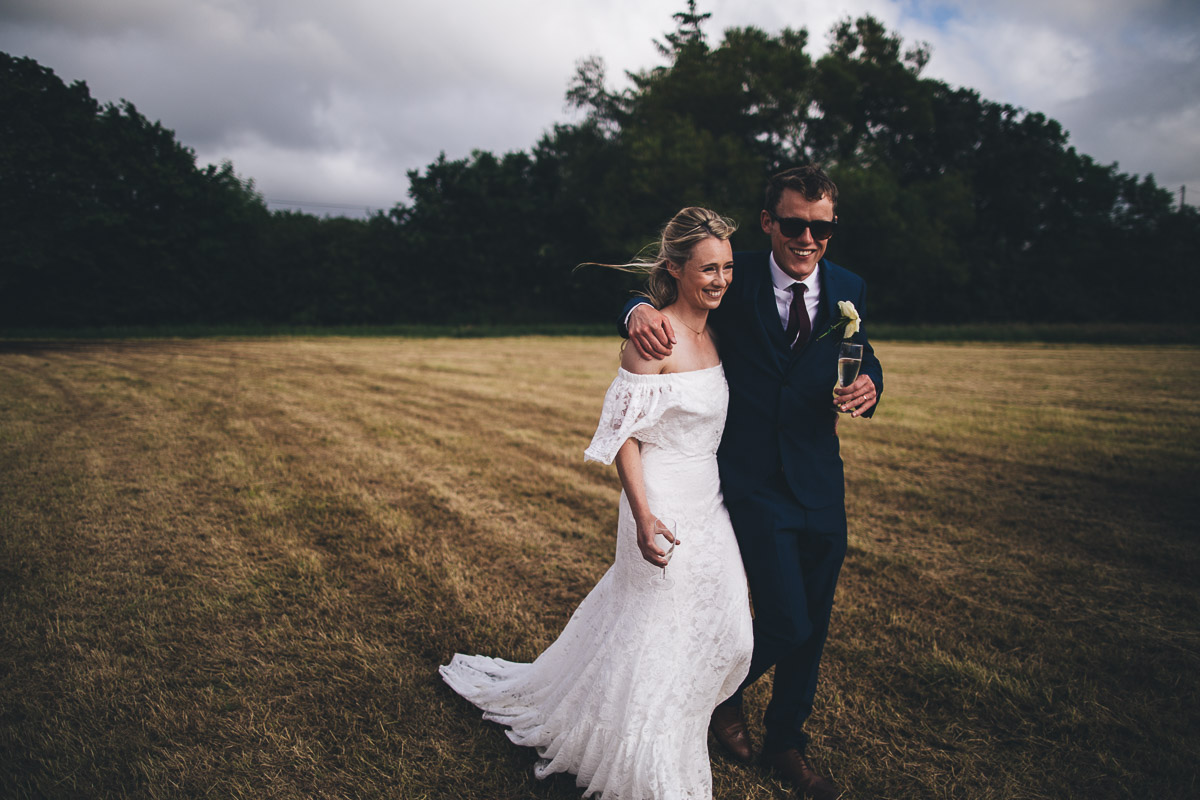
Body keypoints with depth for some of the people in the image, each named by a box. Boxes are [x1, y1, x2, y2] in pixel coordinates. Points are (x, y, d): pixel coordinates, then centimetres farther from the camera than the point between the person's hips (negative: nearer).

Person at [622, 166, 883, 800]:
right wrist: (640, 311, -27)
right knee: (786, 623, -8)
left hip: (821, 483, 5)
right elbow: (663, 292, -2)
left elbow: (864, 361, 13)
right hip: (754, 481, -4)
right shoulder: (736, 282, -6)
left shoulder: (848, 290, 4)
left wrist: (868, 386, -12)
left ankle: (786, 741, 40)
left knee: (813, 627, 15)